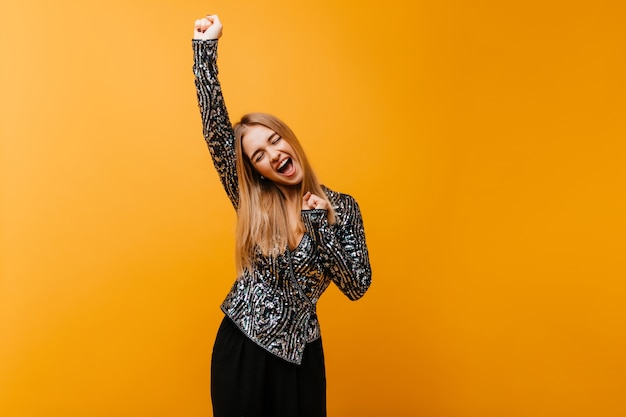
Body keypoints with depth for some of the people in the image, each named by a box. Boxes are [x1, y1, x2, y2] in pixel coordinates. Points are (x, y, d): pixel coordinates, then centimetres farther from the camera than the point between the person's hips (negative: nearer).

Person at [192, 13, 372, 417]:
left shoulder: (341, 207, -5)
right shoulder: (252, 202, -4)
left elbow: (358, 285, -9)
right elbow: (215, 127, -9)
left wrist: (320, 224, -18)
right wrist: (206, 47, -11)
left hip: (298, 353, -1)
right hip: (239, 346, 1)